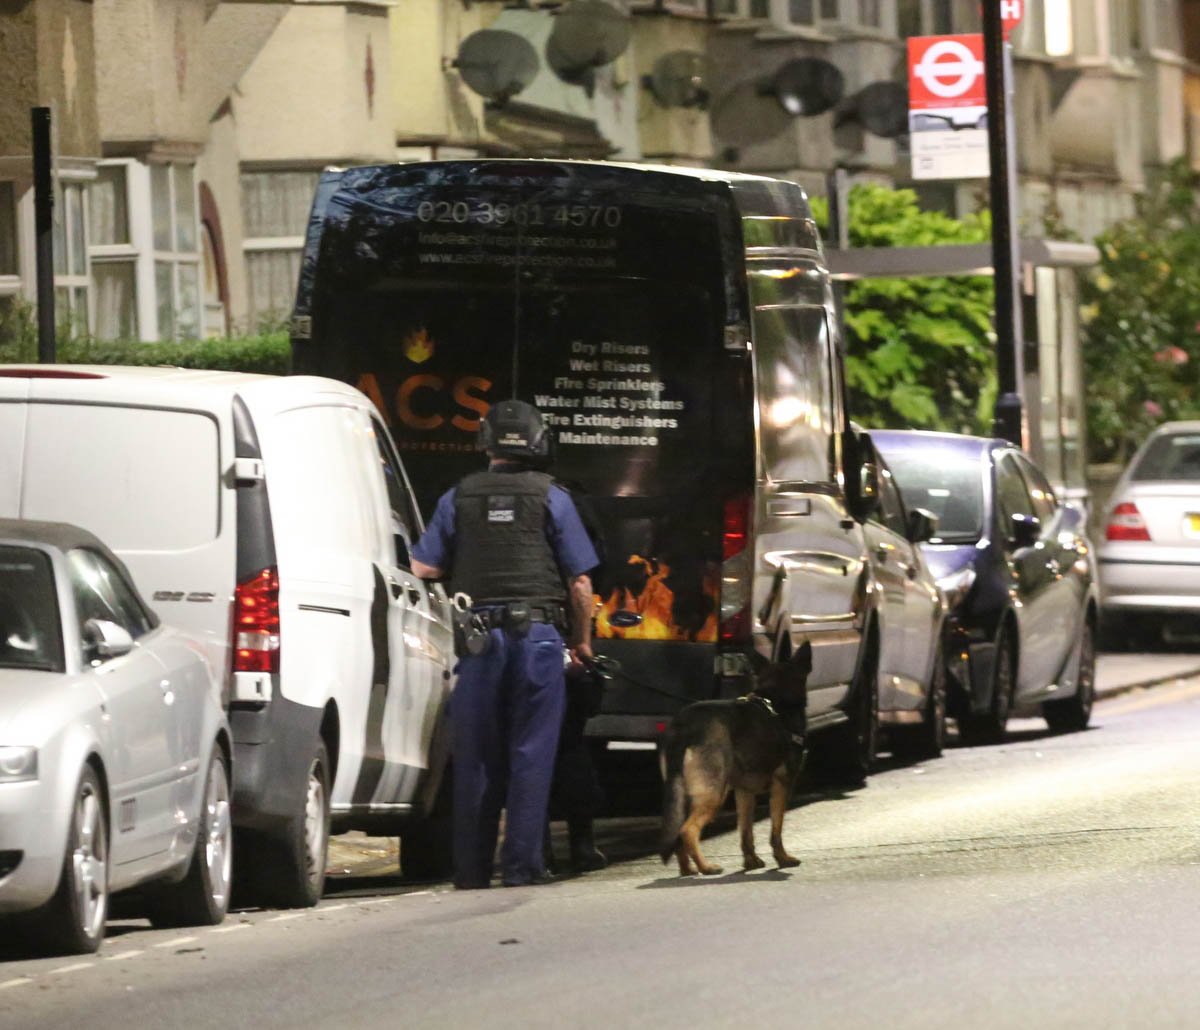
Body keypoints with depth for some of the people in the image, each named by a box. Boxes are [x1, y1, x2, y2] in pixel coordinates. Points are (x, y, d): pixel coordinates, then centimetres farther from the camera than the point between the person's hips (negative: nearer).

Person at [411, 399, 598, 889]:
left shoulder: (458, 498, 5)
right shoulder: (552, 498, 1)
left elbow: (422, 568, 1)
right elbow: (580, 581, 0)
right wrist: (581, 640, 12)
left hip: (478, 636, 2)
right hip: (537, 633, -2)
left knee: (475, 757, 7)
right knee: (531, 753, 1)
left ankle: (471, 867, 9)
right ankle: (521, 863, -3)